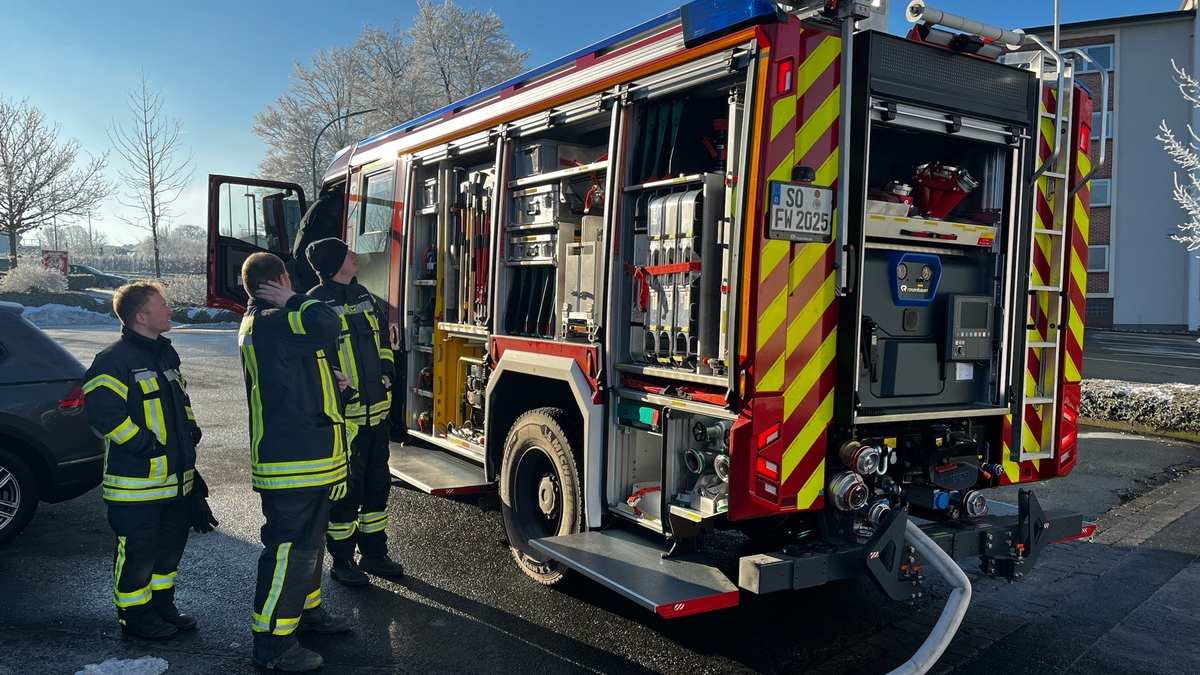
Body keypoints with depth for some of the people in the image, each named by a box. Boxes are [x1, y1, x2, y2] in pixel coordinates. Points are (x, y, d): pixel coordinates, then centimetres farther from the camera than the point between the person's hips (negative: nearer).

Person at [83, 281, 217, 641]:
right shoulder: (115, 359, -16)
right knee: (137, 552, 4)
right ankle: (135, 615, 20)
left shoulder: (165, 354, 13)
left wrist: (190, 430, 11)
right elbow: (102, 410, -23)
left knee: (170, 545, 18)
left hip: (176, 478, 9)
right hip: (136, 482, -9)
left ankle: (161, 605, 33)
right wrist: (145, 445, -20)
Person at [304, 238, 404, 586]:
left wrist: (387, 369, 9)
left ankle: (374, 553, 29)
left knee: (377, 482, 15)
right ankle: (342, 561, 19)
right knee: (346, 488, 3)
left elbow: (384, 335, 22)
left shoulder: (363, 296, 11)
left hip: (376, 410, 8)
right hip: (343, 414, -7)